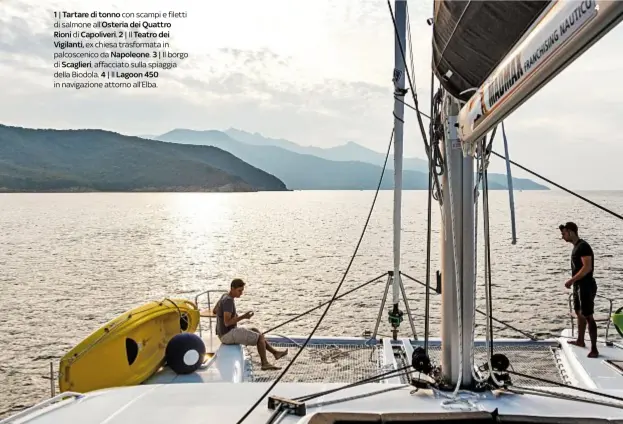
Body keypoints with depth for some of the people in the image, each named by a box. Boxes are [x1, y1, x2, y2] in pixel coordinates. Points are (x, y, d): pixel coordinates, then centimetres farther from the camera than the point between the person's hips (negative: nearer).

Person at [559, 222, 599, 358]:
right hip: (579, 285, 11)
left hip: (586, 286, -11)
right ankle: (580, 341, 35)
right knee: (579, 313, 21)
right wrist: (574, 281, 18)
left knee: (588, 316, -10)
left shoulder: (583, 246, -18)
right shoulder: (576, 246, 12)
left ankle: (594, 349, -7)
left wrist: (572, 280, -25)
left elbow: (587, 267, -26)